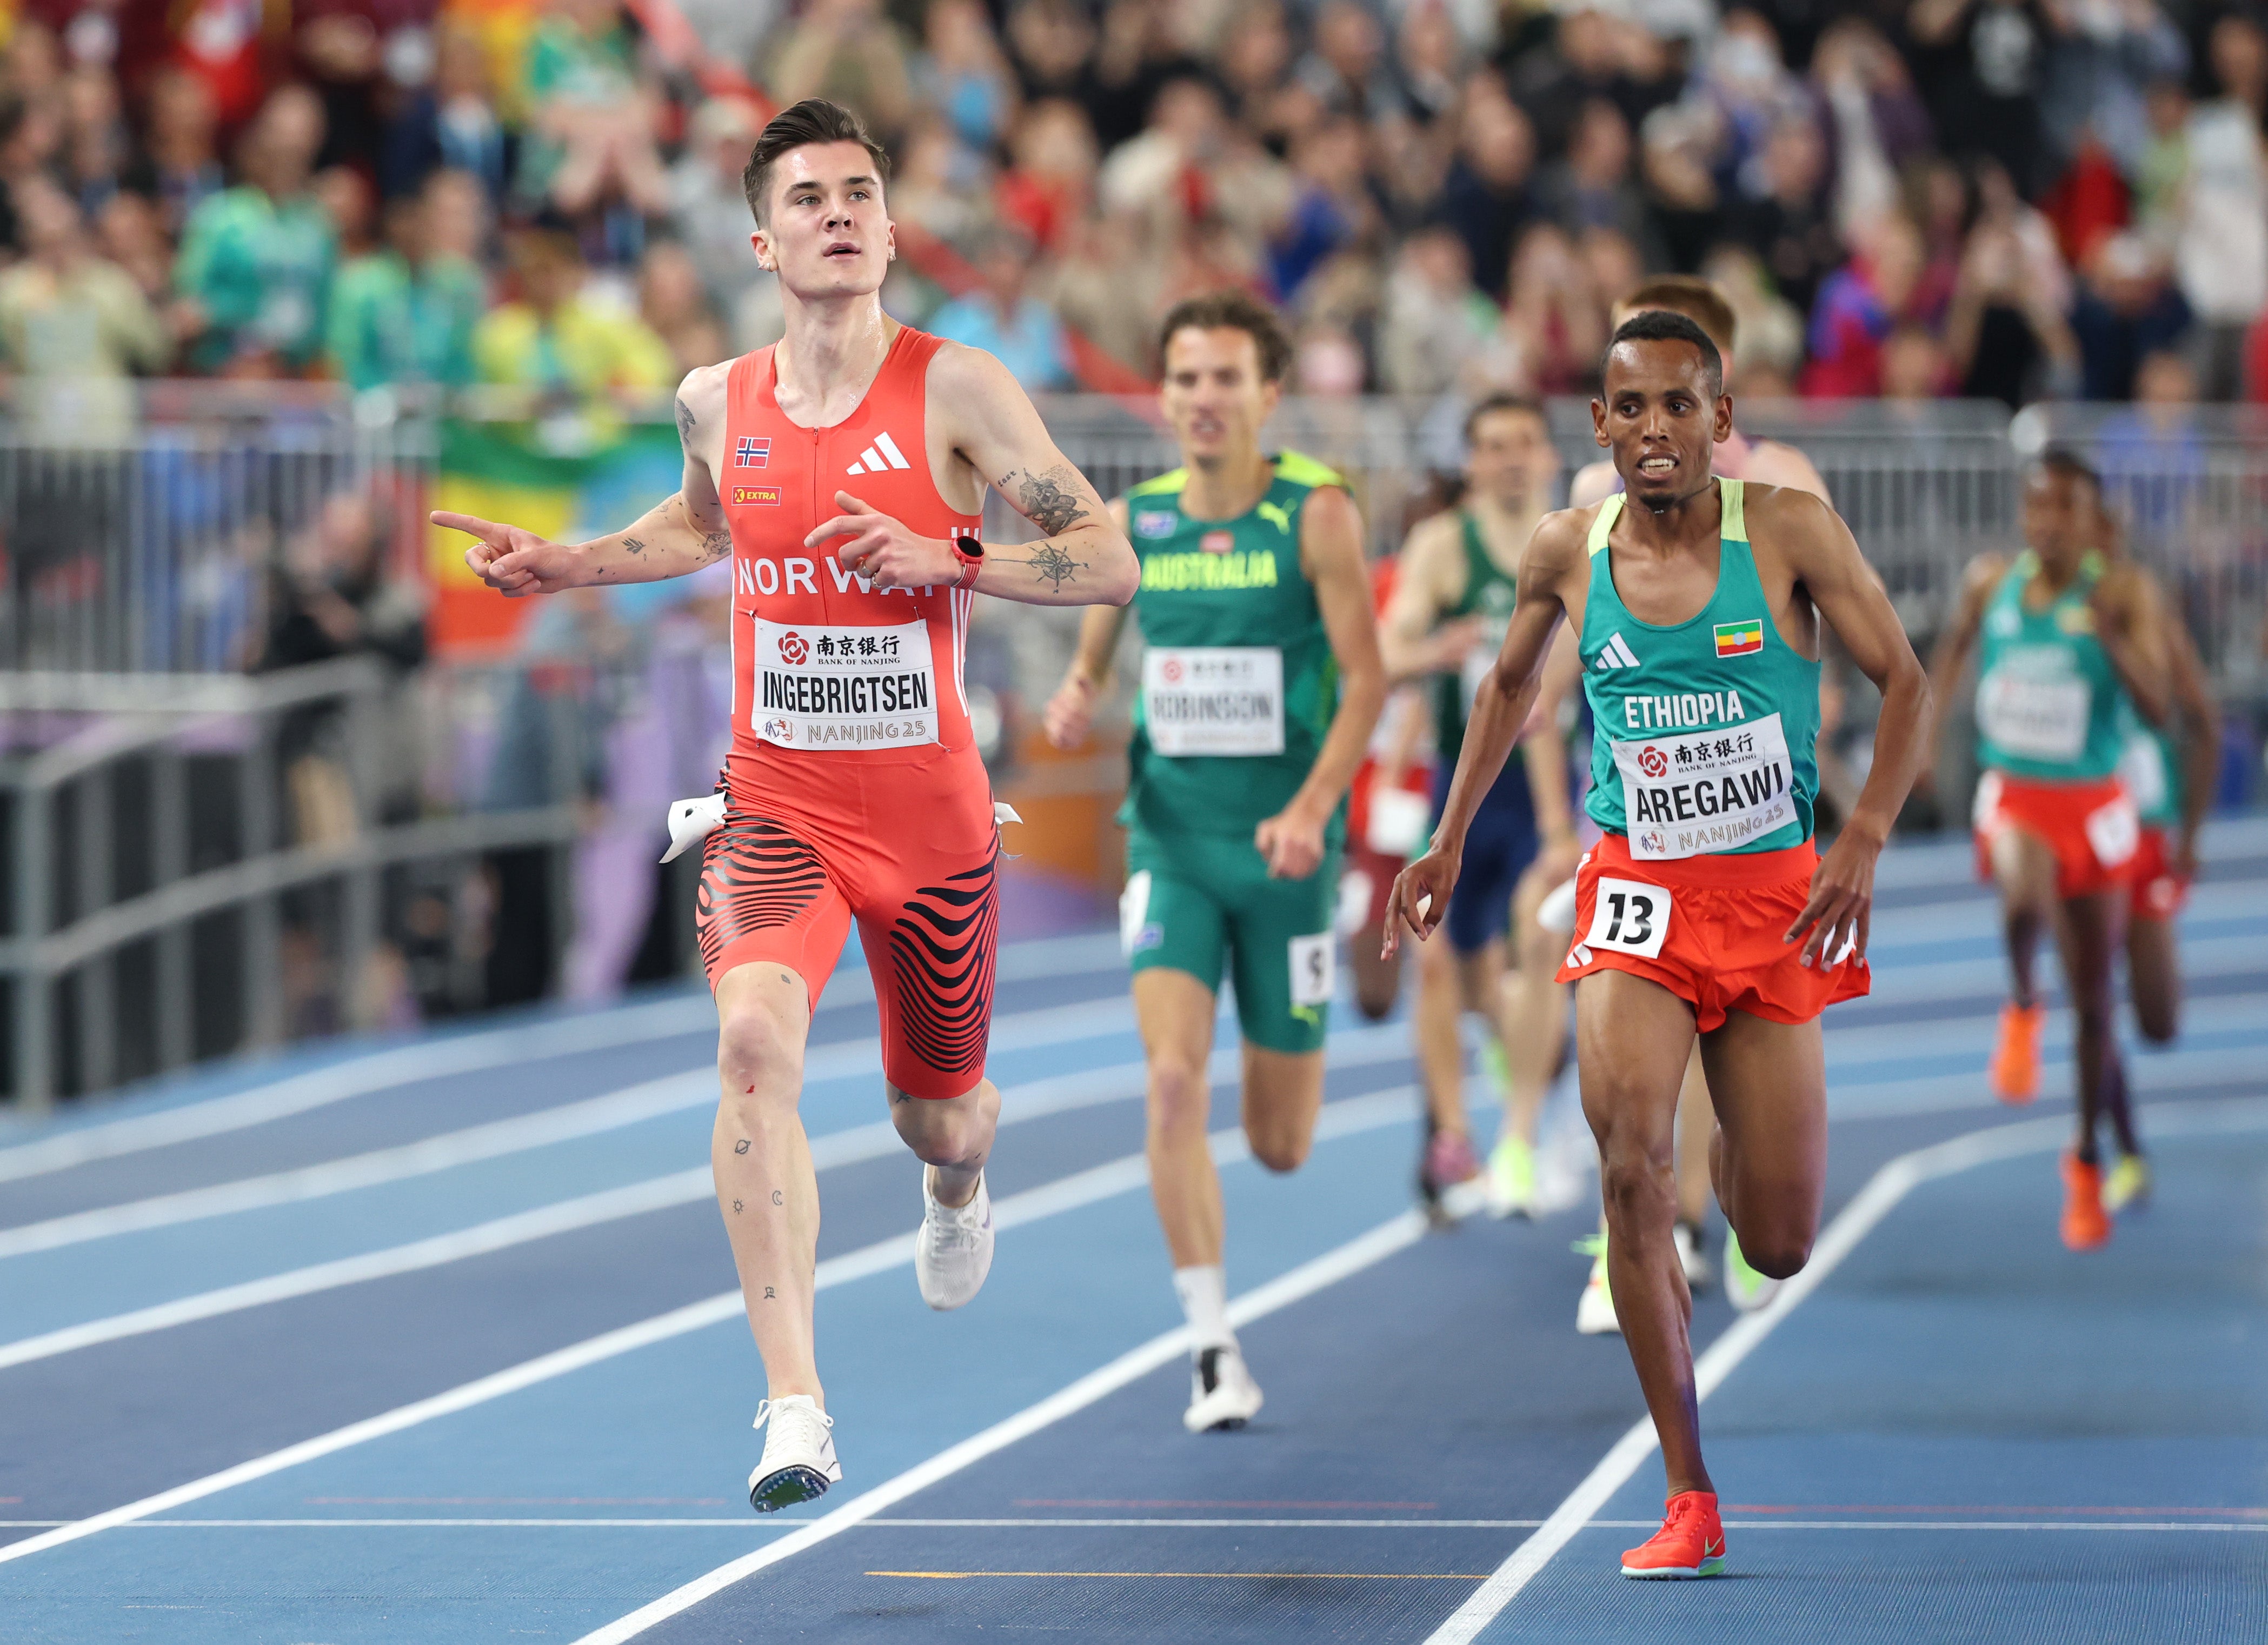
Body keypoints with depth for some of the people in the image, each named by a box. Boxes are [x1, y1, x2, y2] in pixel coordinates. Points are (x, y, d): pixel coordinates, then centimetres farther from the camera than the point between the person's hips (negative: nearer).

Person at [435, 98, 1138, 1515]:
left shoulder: (956, 390, -9)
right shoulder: (718, 403, 3)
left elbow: (1110, 560, -10)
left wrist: (941, 558, -22)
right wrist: (571, 565, 13)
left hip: (930, 812, -1)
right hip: (775, 802, 1)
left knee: (940, 1116, 16)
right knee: (757, 1035, -27)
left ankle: (958, 1185, 59)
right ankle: (797, 1408, -30)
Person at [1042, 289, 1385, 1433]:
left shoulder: (1316, 514, -7)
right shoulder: (1129, 523, 3)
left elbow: (1367, 678, -9)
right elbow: (1091, 663, 15)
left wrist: (1312, 805, -23)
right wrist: (1072, 706, -9)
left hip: (1283, 852, -2)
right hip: (1171, 840, 2)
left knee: (1281, 1145, 7)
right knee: (1173, 1079, -19)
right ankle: (1213, 1348, -12)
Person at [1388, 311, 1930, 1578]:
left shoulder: (1788, 532, -10)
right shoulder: (1568, 552, -1)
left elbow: (1907, 682, -6)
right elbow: (1510, 686, 18)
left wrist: (1867, 842, -18)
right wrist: (1451, 843, 19)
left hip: (1774, 897, -1)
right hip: (1638, 892, 1)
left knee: (1781, 1248, 3)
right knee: (1631, 1164, -22)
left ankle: (1740, 1148, 44)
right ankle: (1690, 1500, -16)